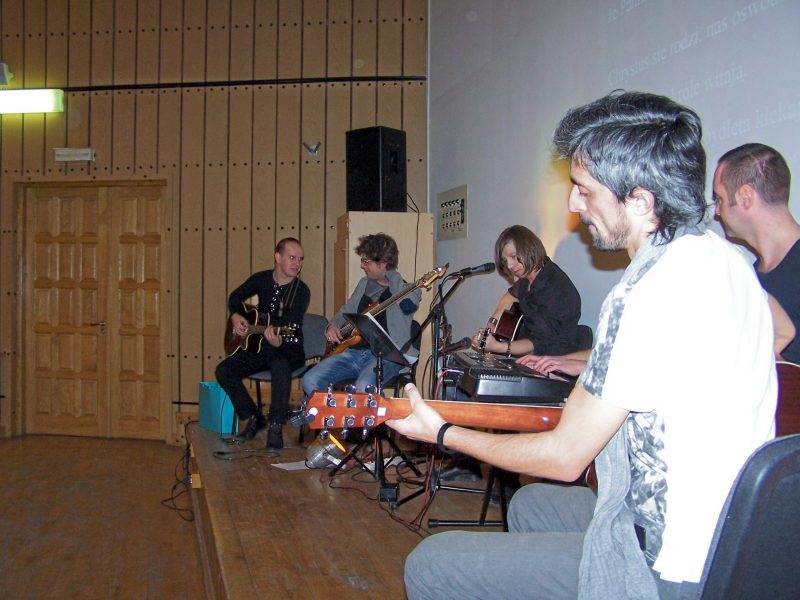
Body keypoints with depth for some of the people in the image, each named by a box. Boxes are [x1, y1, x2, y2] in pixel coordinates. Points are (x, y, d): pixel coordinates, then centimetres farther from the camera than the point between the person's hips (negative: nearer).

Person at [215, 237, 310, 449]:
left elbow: (292, 327, -24)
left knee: (280, 366, -39)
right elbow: (235, 296, 21)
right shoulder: (261, 279, 2)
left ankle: (276, 427, -28)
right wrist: (235, 316, 1)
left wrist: (278, 341, -45)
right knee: (223, 370, -15)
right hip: (259, 345, 5)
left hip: (289, 348, -5)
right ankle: (253, 418, 0)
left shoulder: (301, 291, -11)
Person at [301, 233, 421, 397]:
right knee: (310, 381, -14)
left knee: (363, 388, -37)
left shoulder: (405, 289, -1)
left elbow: (407, 305, -25)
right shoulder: (365, 283, 19)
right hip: (353, 351, 7)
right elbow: (345, 311, 32)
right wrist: (332, 326, 9)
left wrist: (389, 274, -10)